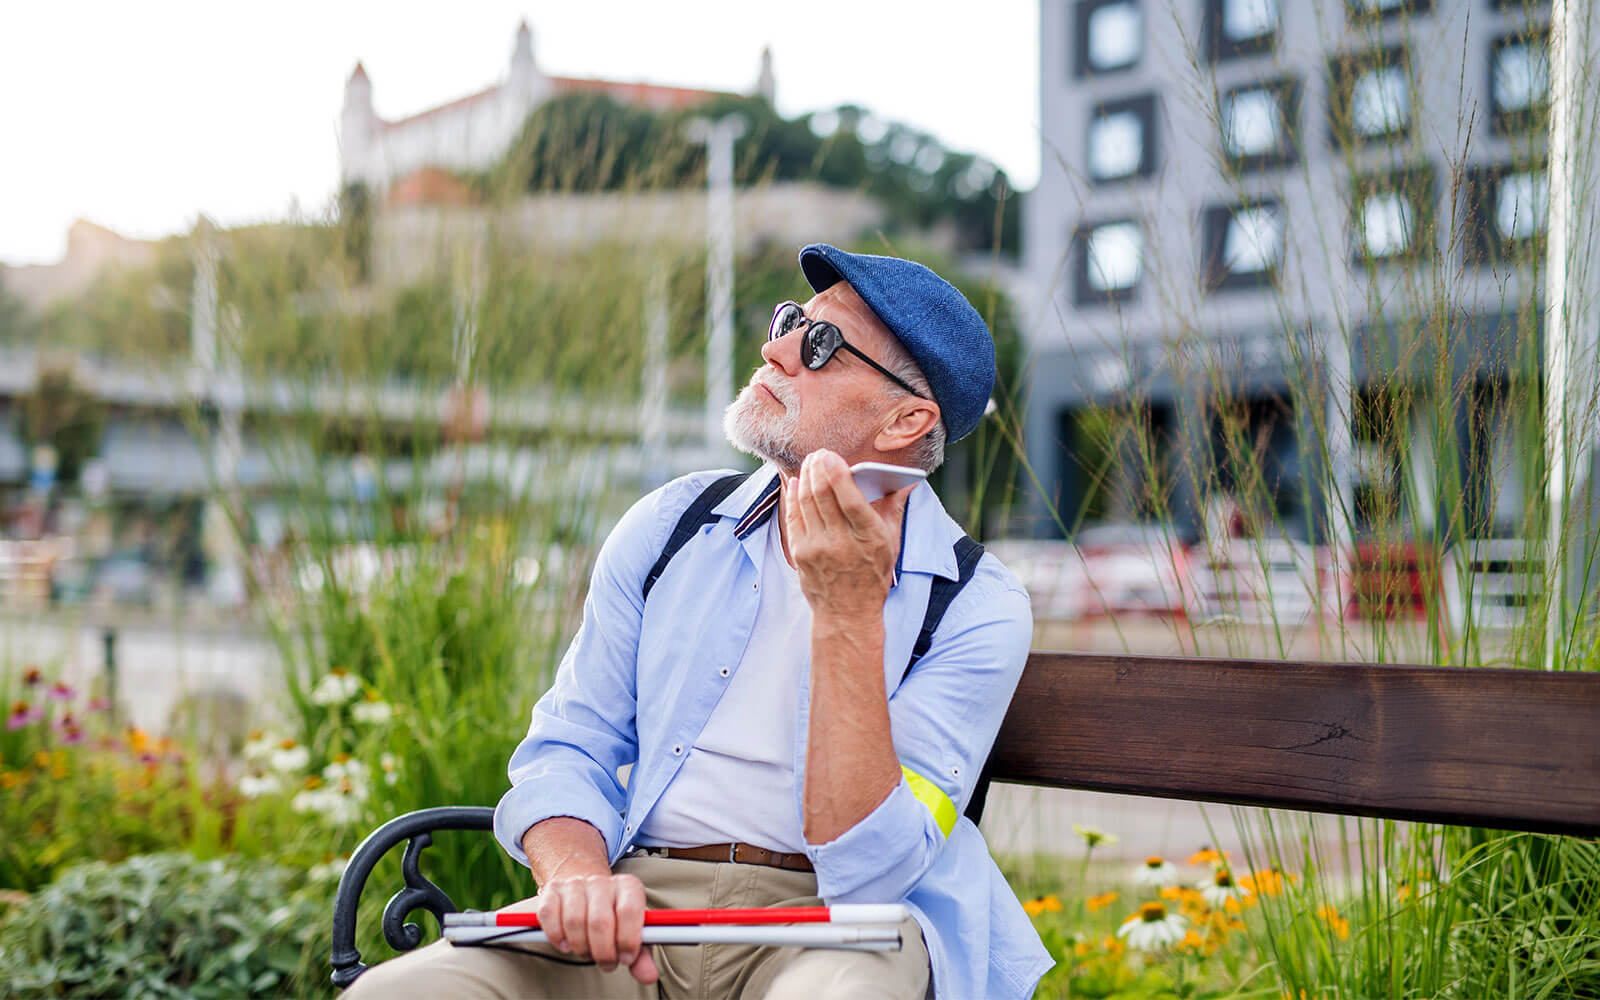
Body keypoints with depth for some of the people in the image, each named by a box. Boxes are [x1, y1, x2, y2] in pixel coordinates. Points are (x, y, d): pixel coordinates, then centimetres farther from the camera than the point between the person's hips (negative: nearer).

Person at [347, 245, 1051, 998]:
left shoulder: (977, 609, -5)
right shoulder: (669, 528, 8)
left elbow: (869, 876, -14)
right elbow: (568, 748, 7)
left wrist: (850, 612, -20)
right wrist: (576, 874, -15)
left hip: (831, 921, -2)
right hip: (641, 899, 3)